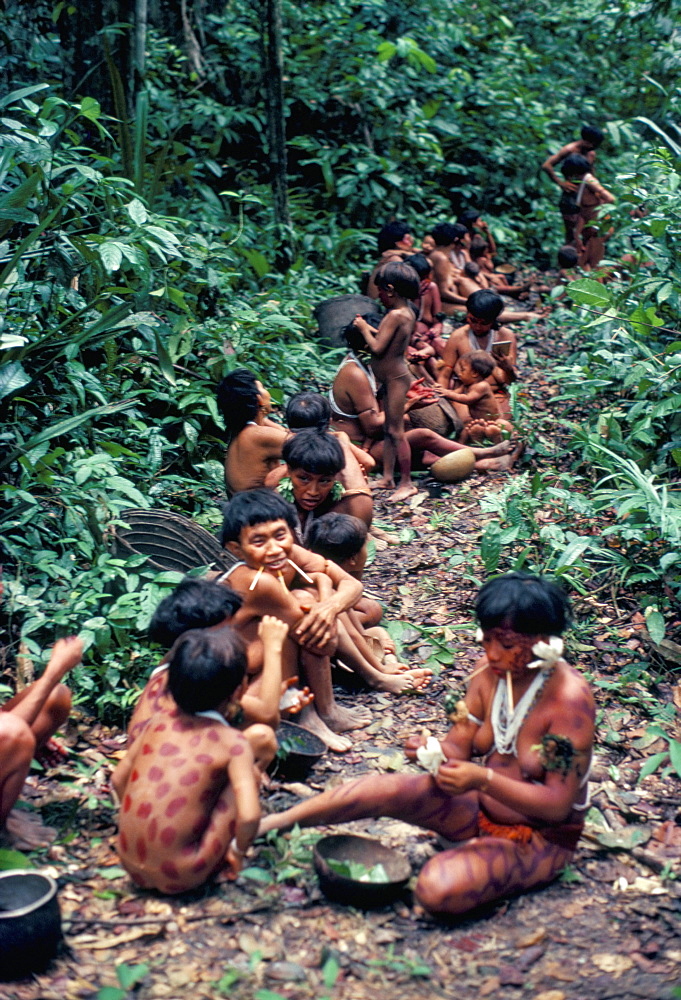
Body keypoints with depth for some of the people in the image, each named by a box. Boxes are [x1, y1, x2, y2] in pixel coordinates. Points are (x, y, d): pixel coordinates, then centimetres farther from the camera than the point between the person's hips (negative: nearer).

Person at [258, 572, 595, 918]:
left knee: (439, 888, -32)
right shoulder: (489, 671, -5)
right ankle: (267, 824, -8)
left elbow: (559, 805, -23)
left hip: (540, 838, -5)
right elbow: (458, 749, 0)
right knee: (387, 788, -21)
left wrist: (484, 780, -35)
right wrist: (434, 753, -24)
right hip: (479, 807, 6)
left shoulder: (569, 697, -24)